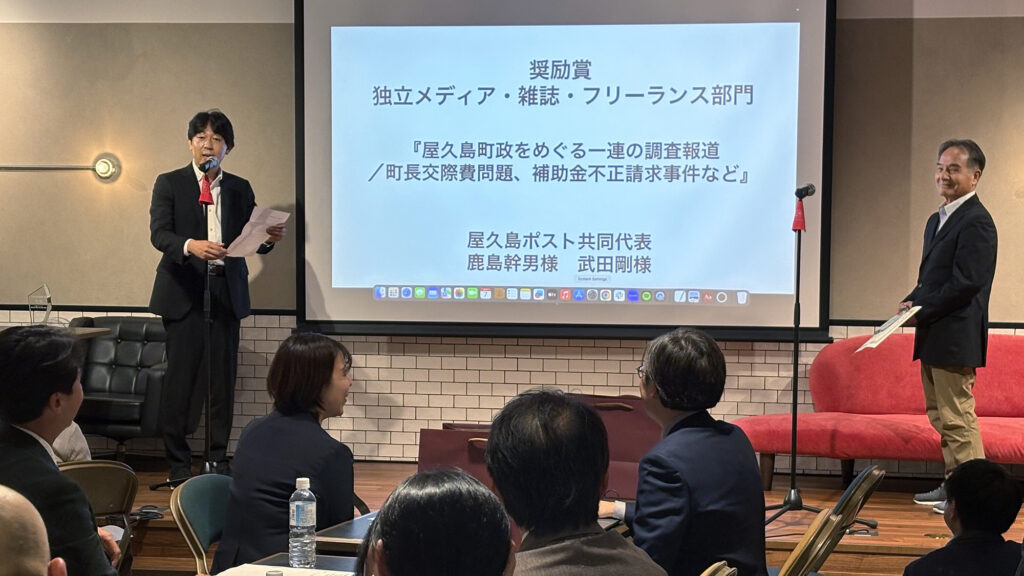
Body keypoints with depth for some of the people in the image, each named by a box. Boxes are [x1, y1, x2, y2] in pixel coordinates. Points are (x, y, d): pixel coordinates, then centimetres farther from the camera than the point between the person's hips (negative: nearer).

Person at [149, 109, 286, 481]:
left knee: (222, 378, 3)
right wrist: (191, 245, -29)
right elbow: (158, 233, -9)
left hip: (226, 292, 3)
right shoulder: (170, 184, 4)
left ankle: (218, 461, 12)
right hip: (184, 293, -3)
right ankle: (178, 463, 6)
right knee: (181, 377, -4)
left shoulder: (240, 189, 13)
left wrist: (269, 238, -16)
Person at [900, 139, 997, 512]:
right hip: (934, 338, 10)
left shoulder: (976, 222, -15)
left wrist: (921, 311, -16)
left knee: (958, 419, -5)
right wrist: (911, 302, 2)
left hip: (955, 338, -10)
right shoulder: (937, 220, 17)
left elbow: (966, 282, -21)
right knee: (941, 416, 17)